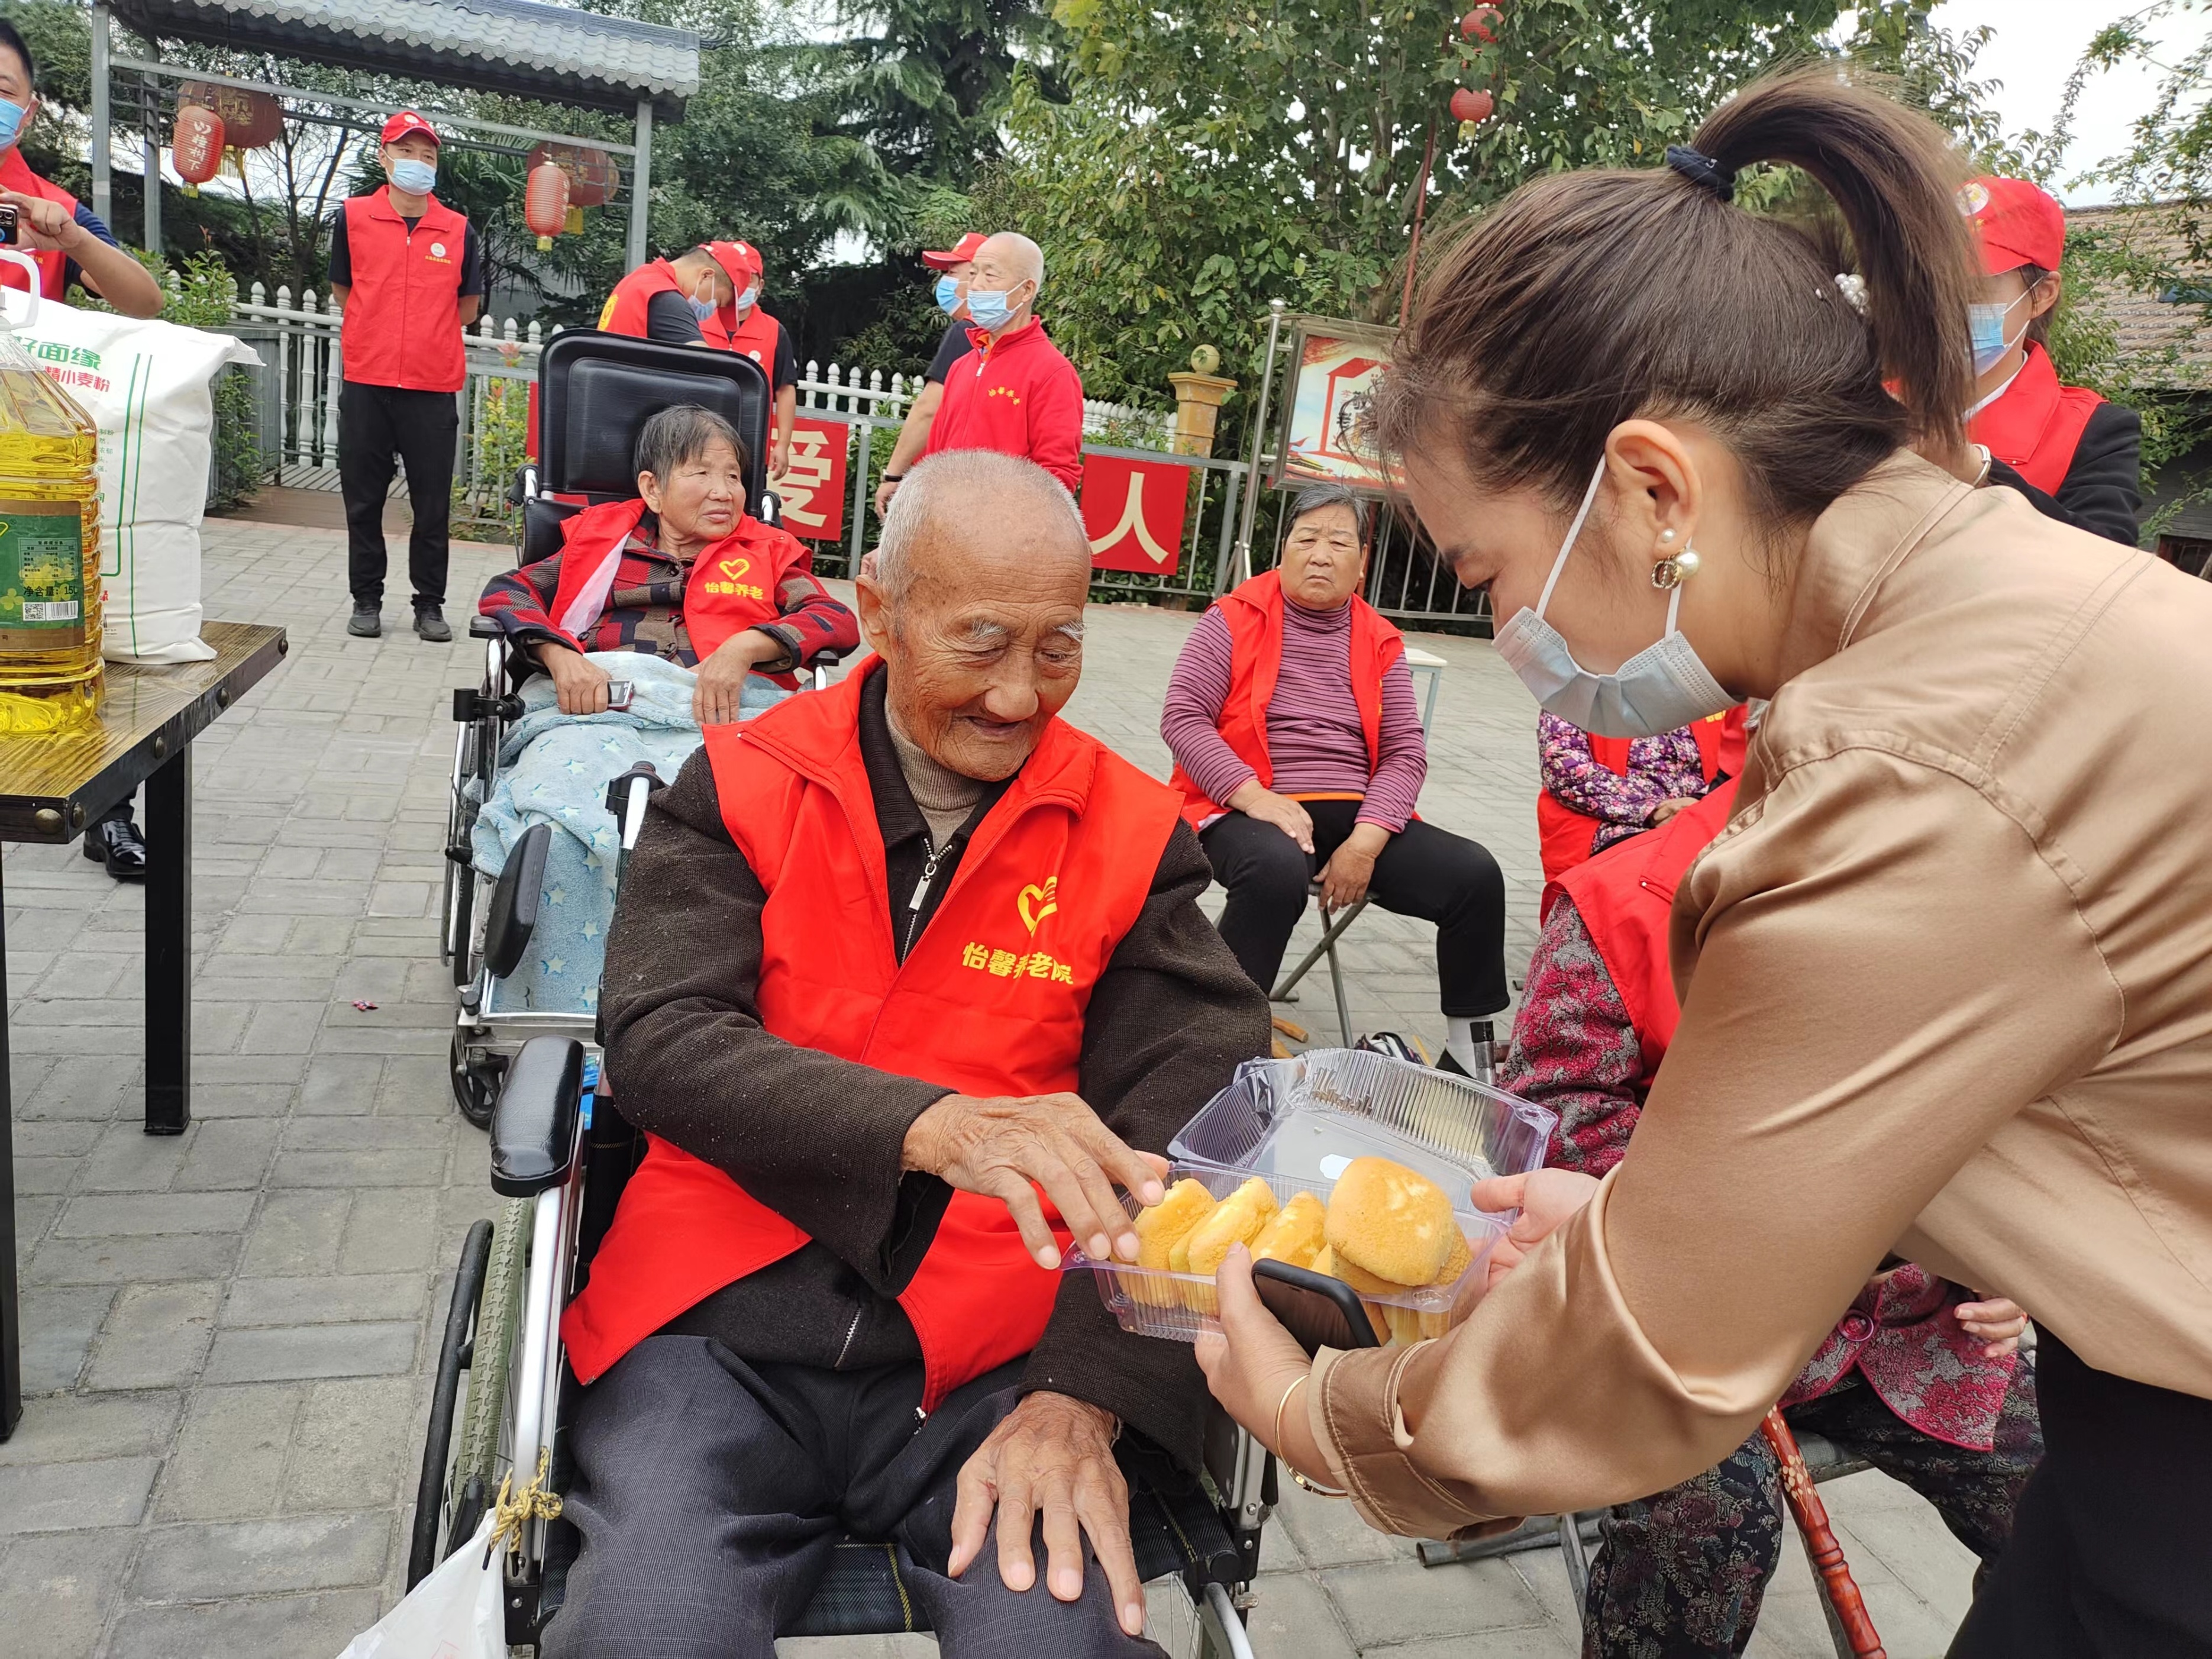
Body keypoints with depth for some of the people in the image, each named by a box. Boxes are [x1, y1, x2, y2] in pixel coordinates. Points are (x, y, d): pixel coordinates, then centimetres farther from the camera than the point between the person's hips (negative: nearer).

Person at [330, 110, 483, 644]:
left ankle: (430, 605, 14)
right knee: (363, 499, 6)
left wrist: (424, 334, 9)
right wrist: (383, 334, 10)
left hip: (434, 387, 0)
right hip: (366, 384, 0)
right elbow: (341, 291, 15)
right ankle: (367, 600, 18)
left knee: (433, 504, 4)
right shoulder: (352, 217, 4)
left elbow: (468, 306, 14)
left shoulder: (459, 230, 5)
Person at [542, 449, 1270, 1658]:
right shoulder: (739, 789, 2)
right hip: (726, 1338, 0)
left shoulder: (1133, 835, 2)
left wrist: (1083, 1396, -18)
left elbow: (1178, 1132, -4)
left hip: (995, 1356, 1)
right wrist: (935, 1125, -28)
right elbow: (660, 1044, -11)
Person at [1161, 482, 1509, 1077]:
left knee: (1475, 875, -14)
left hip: (1358, 818, 4)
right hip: (1251, 812, -4)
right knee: (1277, 872, -38)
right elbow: (1182, 717, -6)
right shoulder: (1236, 618, 2)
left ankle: (1473, 1051, 3)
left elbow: (1406, 753, 6)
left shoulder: (1380, 641, 12)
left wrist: (1366, 843, -12)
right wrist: (1256, 797, -20)